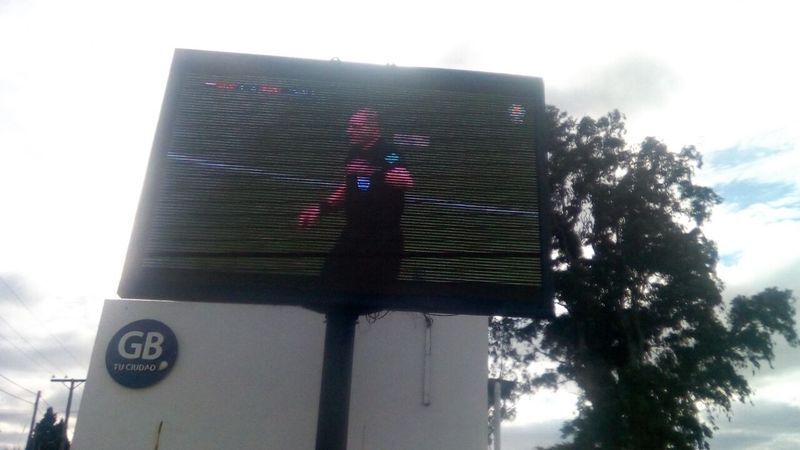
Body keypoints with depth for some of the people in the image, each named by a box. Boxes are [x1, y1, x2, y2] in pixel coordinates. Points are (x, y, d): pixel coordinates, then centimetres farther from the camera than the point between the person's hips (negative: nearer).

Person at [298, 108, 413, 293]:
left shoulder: (387, 153, -16)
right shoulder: (355, 153, 9)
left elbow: (406, 181, -35)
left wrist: (374, 172, -49)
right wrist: (323, 207, 14)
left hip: (383, 236, -8)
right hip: (355, 232, 8)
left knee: (371, 286, -4)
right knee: (333, 277, 11)